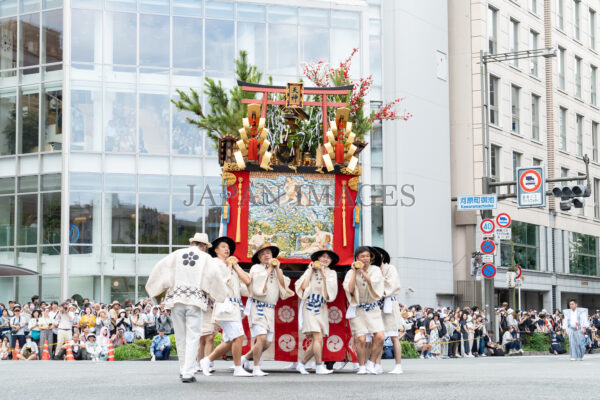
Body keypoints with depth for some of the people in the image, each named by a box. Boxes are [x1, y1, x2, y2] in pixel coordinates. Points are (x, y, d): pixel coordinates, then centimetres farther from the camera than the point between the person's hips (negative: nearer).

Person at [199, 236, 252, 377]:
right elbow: (222, 281, -13)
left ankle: (207, 360, 20)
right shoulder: (215, 263, 2)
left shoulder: (233, 264, 23)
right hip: (225, 305, -8)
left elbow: (247, 280, 11)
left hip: (235, 306, 8)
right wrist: (229, 266, 0)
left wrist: (235, 265, 9)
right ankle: (238, 369, -6)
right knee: (238, 336, -13)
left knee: (229, 341, 8)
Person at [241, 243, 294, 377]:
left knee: (267, 343, 3)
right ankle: (256, 369, -10)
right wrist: (269, 268, -8)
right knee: (262, 337, -20)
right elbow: (259, 286, -16)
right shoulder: (256, 268, 1)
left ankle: (246, 357, 26)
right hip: (257, 307, -6)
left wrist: (277, 269, -3)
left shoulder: (277, 270, 16)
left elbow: (284, 287, 2)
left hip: (270, 309, 6)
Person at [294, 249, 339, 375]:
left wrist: (323, 275, -12)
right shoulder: (311, 270, 5)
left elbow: (328, 294, -6)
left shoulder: (331, 274, 9)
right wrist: (311, 270, -4)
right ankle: (319, 367, -11)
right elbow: (304, 287, -11)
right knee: (318, 337, -16)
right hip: (310, 307, -4)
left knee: (316, 341, 2)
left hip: (322, 308, 4)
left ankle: (301, 364, 16)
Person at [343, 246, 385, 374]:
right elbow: (349, 289, -12)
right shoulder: (351, 273, 3)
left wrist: (362, 271, -15)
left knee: (379, 337, -13)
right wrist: (354, 272, -11)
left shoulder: (375, 270, 4)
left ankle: (371, 363, 4)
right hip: (358, 310, -1)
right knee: (361, 339, -12)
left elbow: (373, 283, -15)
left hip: (373, 309, 1)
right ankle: (362, 366, 4)